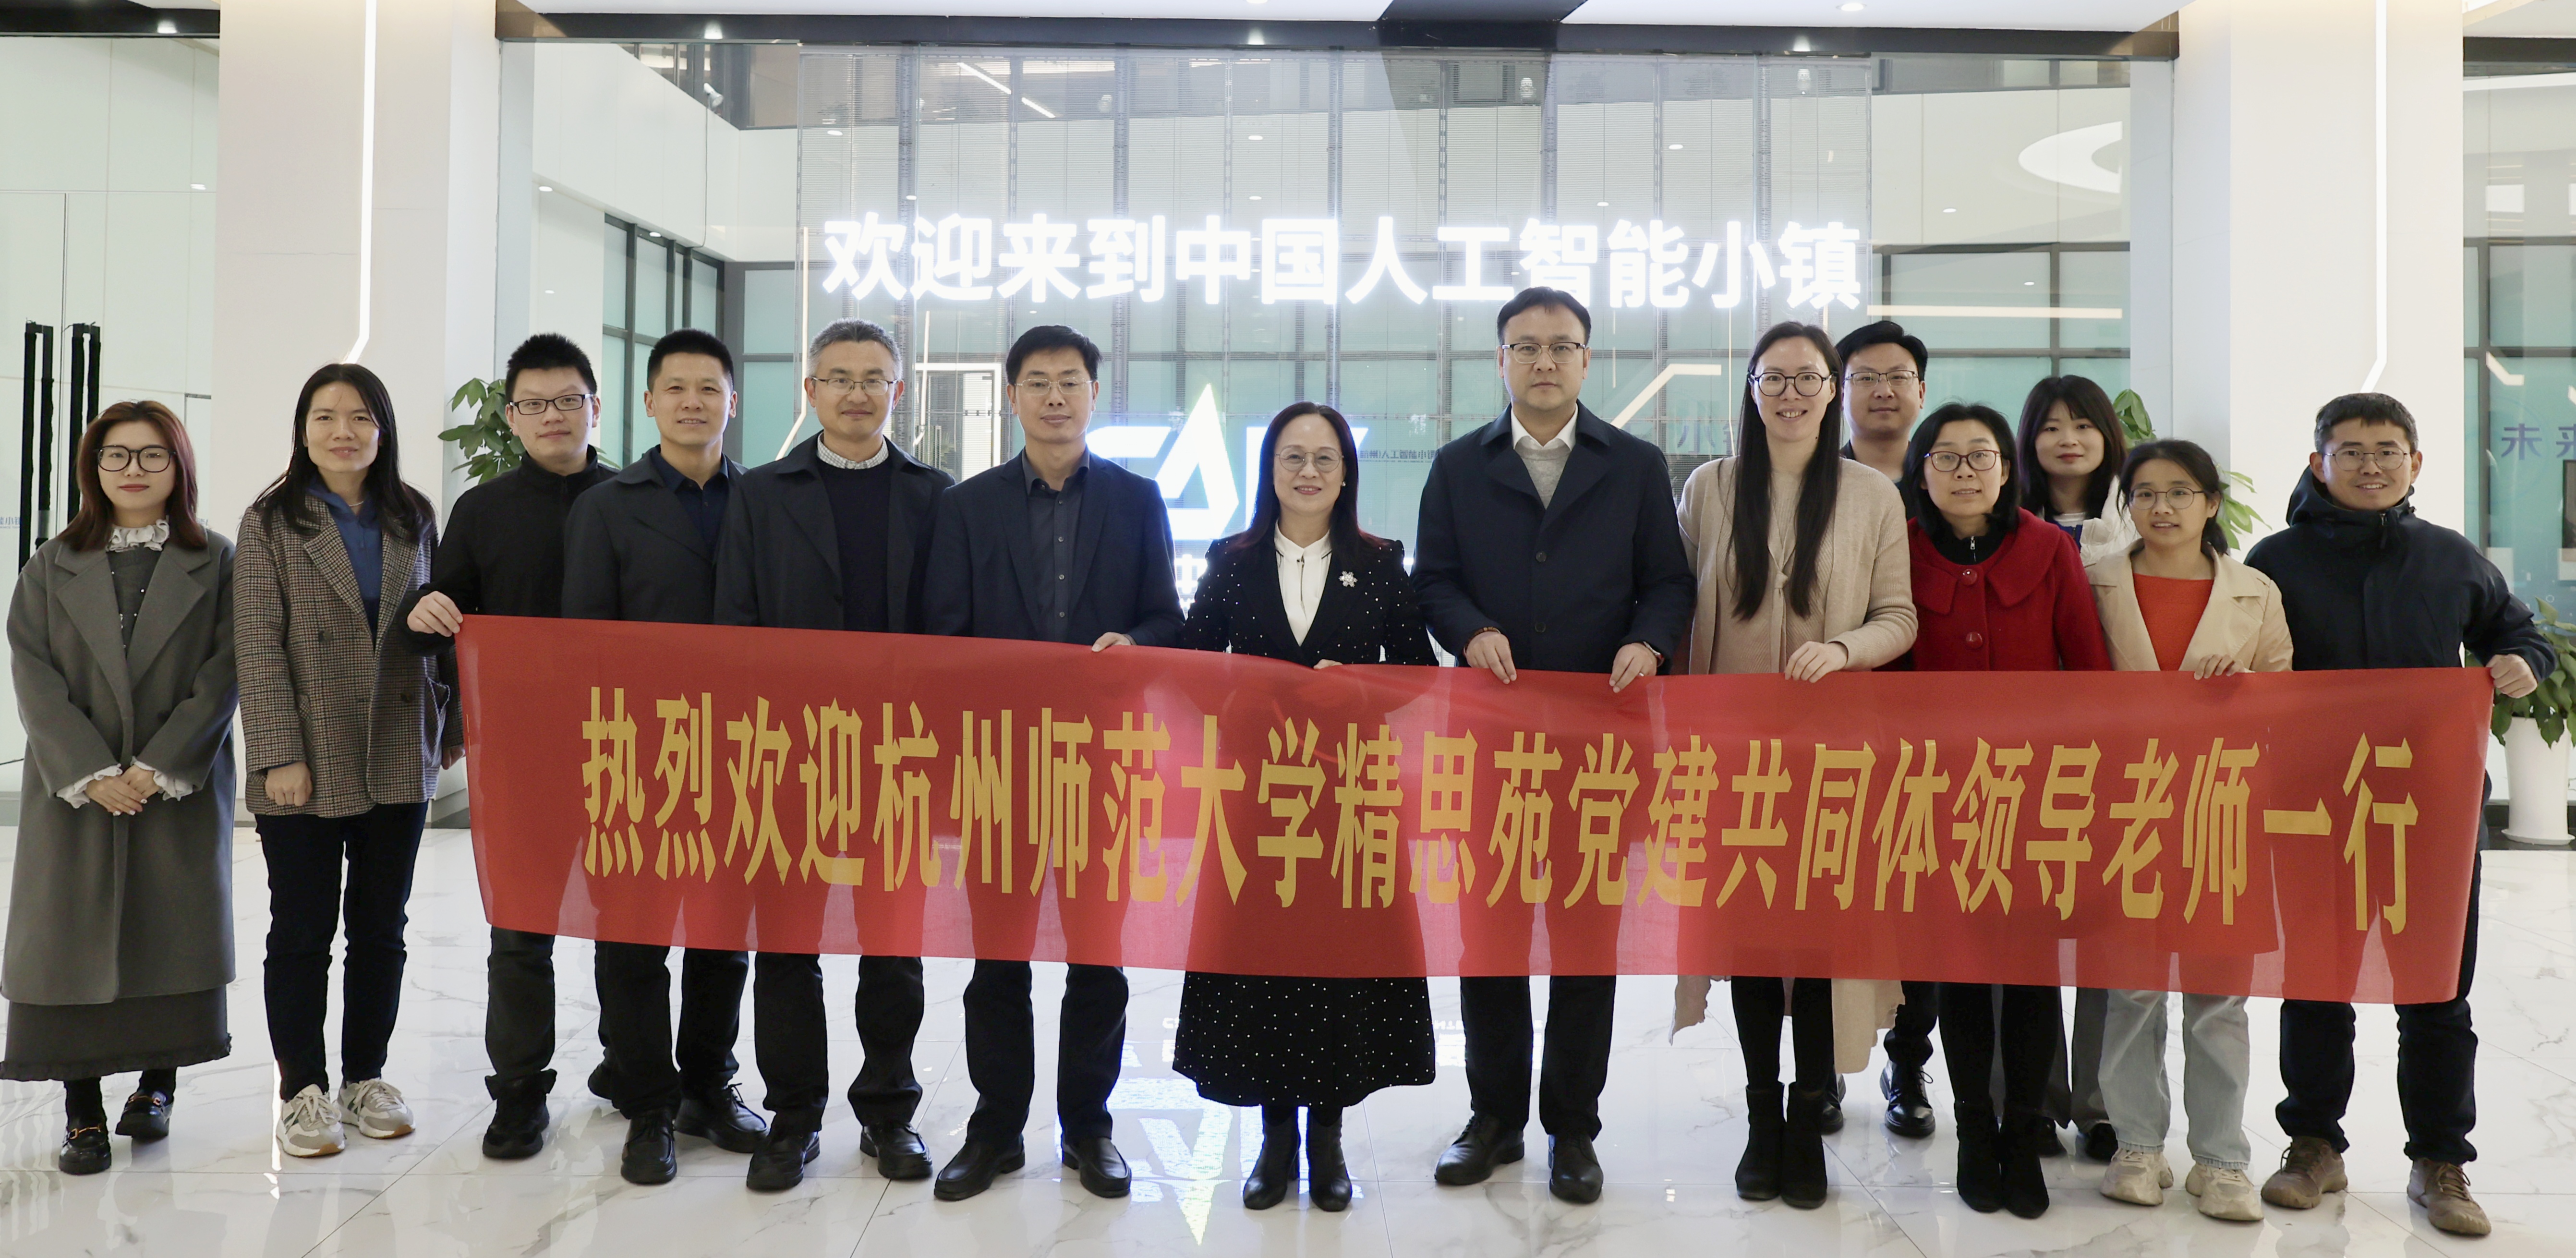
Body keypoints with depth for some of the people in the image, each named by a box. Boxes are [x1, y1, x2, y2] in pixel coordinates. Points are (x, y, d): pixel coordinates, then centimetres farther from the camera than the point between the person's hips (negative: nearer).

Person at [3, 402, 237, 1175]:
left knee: (174, 935, 4)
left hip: (181, 788, -1)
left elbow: (224, 676, -4)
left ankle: (158, 1082, 20)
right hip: (74, 790, 1)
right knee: (72, 938, 0)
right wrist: (90, 773, -13)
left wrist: (160, 767, -13)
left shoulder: (216, 563, 3)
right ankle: (82, 1112, 7)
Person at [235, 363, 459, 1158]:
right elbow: (259, 645, -7)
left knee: (381, 927, 10)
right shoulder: (271, 523, -2)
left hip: (398, 761, 3)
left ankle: (366, 1076, 23)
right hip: (307, 766, -3)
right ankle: (303, 1089, 17)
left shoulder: (413, 518, 7)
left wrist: (451, 723, 6)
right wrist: (281, 754, -14)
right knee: (303, 929, 5)